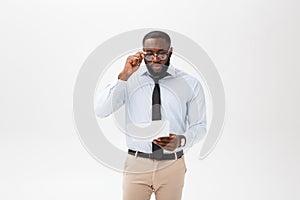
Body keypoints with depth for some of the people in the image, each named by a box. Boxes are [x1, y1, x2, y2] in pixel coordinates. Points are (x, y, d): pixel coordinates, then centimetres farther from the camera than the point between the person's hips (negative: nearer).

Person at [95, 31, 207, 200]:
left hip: (172, 166, 1)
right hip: (136, 165, 0)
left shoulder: (190, 84, -3)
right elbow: (101, 111, -11)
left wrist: (181, 140, -20)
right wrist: (124, 75, -19)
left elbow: (199, 126, 1)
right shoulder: (129, 80, -2)